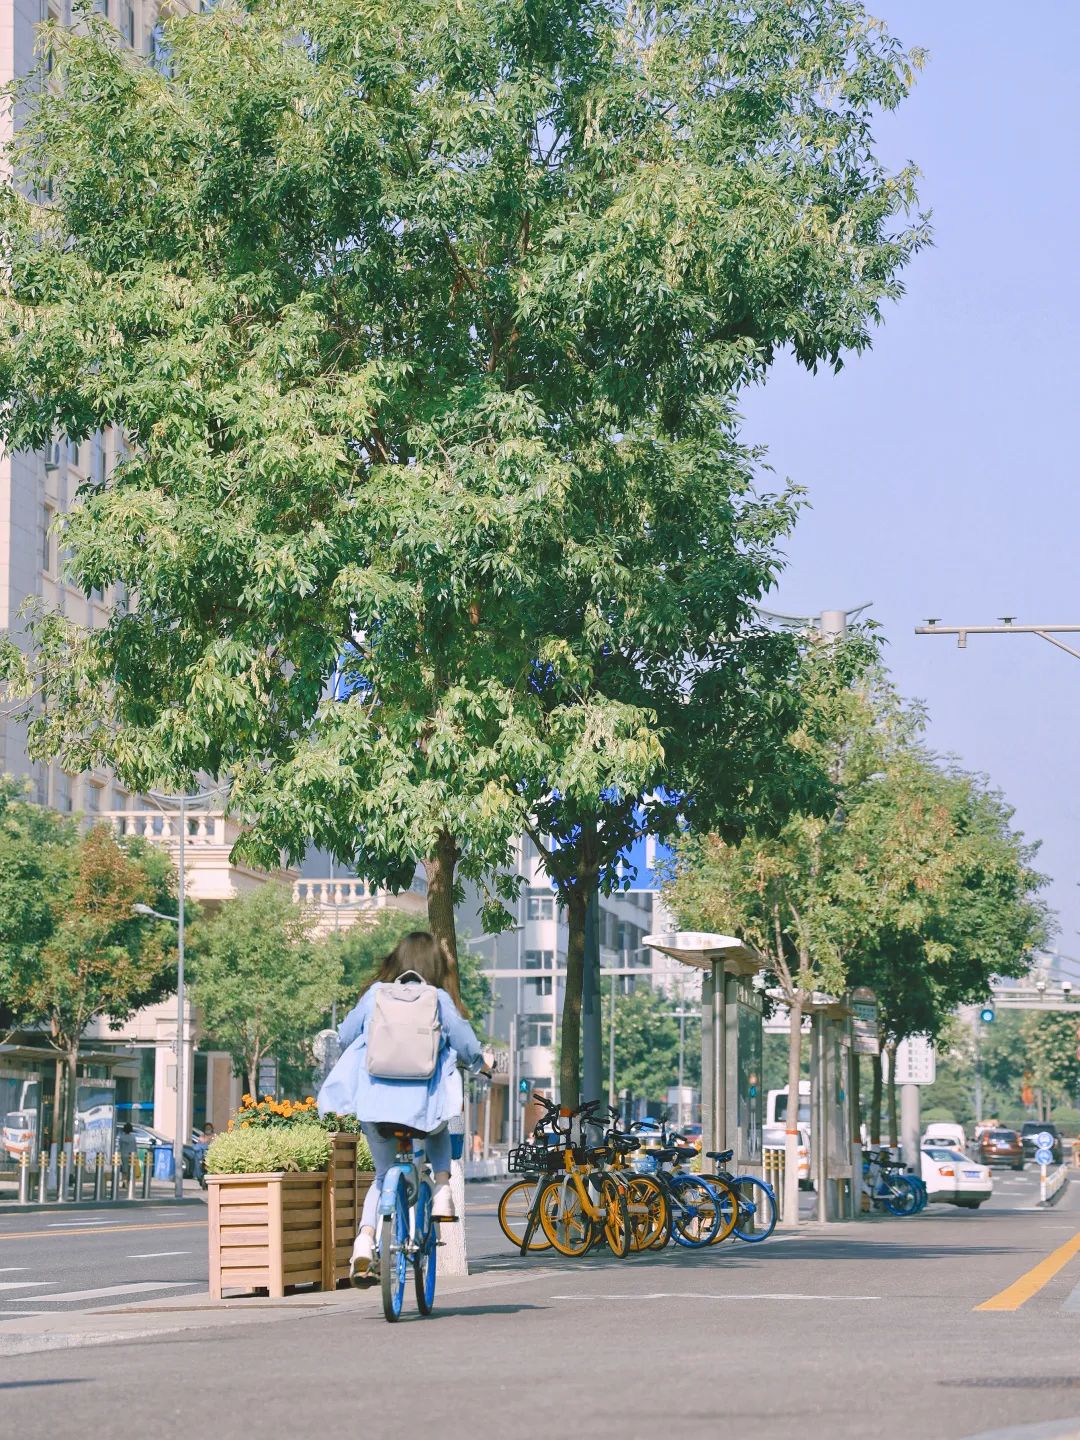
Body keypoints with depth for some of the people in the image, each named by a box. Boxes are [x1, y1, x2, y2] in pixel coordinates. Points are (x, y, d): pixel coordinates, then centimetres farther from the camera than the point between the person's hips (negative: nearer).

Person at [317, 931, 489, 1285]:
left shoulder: (374, 995, 5)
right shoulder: (439, 1001, -1)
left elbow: (345, 1037, 15)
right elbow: (468, 1047, 1)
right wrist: (480, 1062, 24)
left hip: (373, 1099, 1)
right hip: (422, 1104, -1)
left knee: (384, 1174, 18)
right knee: (439, 1133, 35)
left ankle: (365, 1240, -3)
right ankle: (442, 1191, 12)